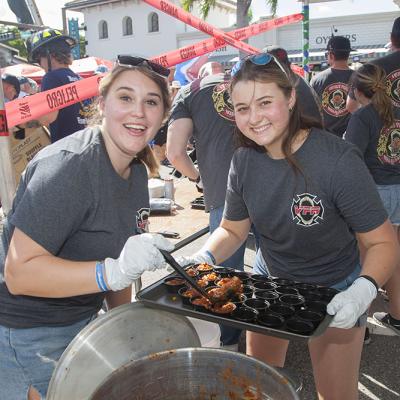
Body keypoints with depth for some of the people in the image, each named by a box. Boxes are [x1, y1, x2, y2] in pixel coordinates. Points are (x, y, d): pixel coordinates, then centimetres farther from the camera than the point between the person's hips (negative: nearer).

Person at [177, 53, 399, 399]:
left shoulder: (337, 160, -28)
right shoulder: (244, 161, -13)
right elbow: (232, 230, -3)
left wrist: (363, 290, -39)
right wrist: (204, 258, -21)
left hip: (334, 292, -4)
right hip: (270, 281, 5)